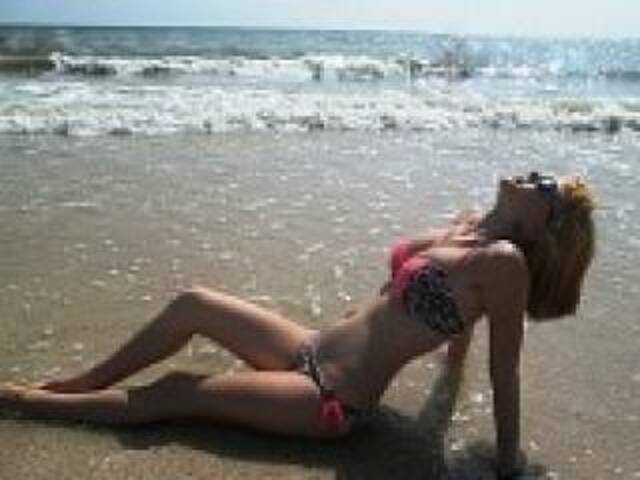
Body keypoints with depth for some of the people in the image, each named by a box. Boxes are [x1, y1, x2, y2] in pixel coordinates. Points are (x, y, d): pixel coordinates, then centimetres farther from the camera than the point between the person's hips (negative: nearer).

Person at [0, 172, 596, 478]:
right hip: (313, 351, 8)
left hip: (333, 400, -7)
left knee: (171, 393, -2)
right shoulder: (467, 225, 3)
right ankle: (82, 381, 23)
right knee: (192, 304, 4)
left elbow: (504, 371, -18)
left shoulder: (504, 260, -20)